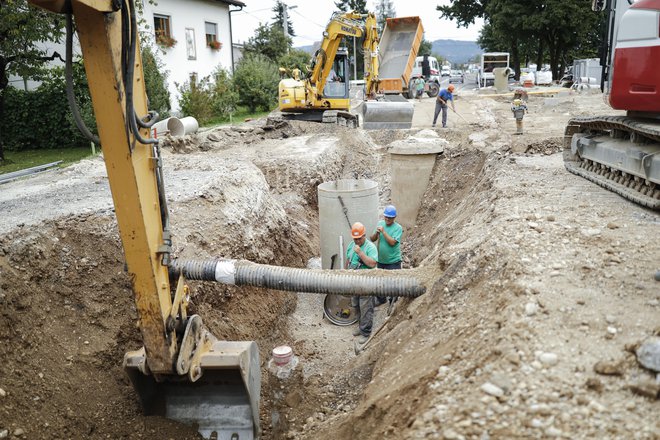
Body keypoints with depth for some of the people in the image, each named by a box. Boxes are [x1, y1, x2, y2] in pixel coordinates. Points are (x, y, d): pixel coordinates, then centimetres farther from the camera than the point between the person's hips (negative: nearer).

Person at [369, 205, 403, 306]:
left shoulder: (398, 228, -15)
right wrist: (377, 232, -20)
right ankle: (381, 299, 41)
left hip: (393, 261, -5)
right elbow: (372, 239, 0)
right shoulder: (380, 223, 1)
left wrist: (383, 231, -28)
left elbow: (392, 242, -26)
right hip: (381, 260, 5)